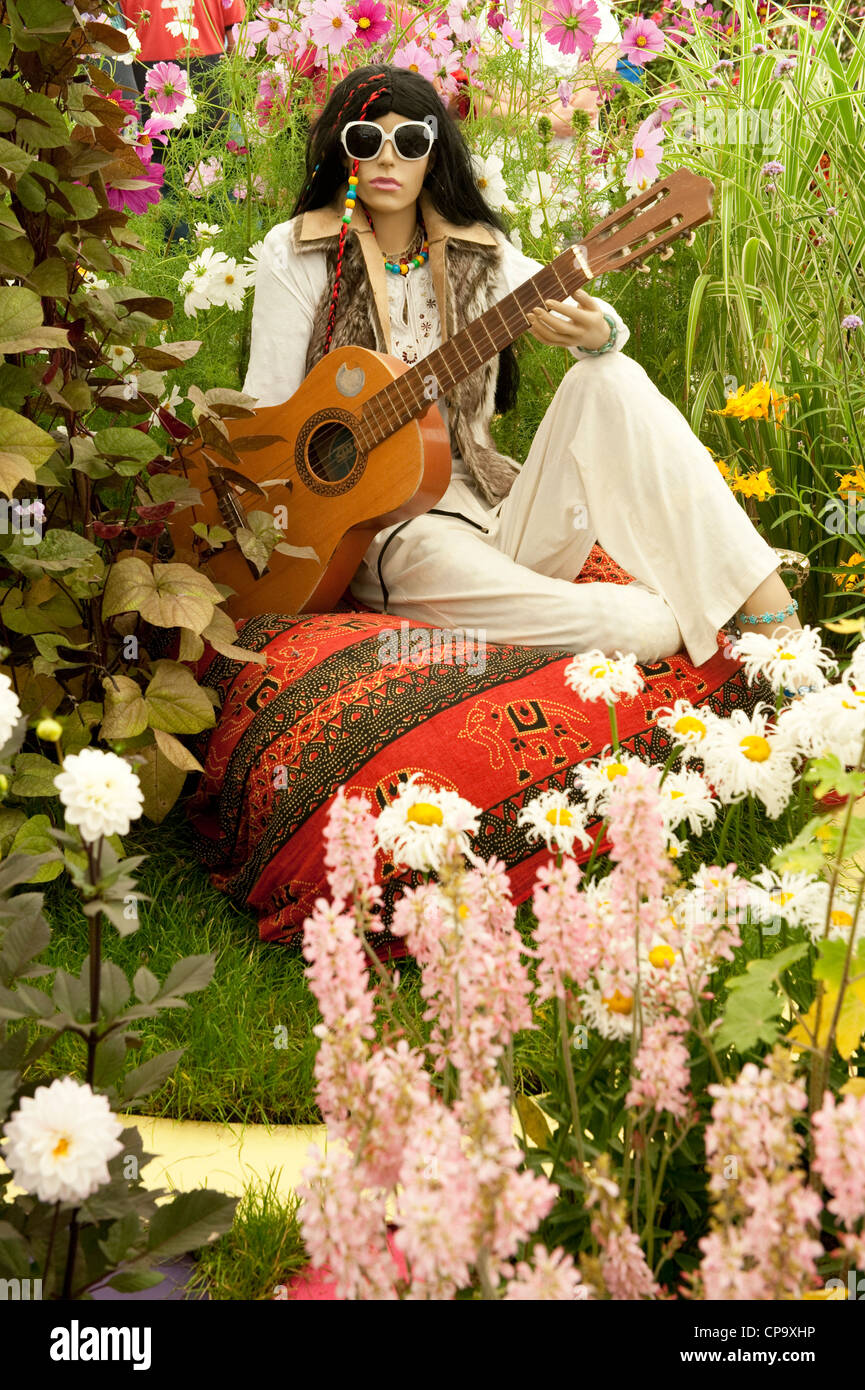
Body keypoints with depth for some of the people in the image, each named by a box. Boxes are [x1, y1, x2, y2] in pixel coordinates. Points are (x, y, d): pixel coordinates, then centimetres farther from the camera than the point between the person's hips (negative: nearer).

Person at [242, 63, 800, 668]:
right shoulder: (297, 254, 0)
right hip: (381, 527, -5)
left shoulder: (475, 251, 11)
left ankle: (767, 604, -24)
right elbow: (266, 415, -1)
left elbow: (603, 325, 2)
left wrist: (596, 333, -23)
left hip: (491, 502, 5)